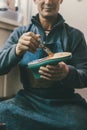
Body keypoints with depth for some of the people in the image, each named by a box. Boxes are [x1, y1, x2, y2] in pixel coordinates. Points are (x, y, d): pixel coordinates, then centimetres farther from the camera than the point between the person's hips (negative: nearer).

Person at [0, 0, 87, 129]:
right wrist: (17, 50, -22)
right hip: (28, 100, 2)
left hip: (65, 102, -1)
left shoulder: (75, 35, 5)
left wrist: (68, 73, -23)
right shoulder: (20, 33, 8)